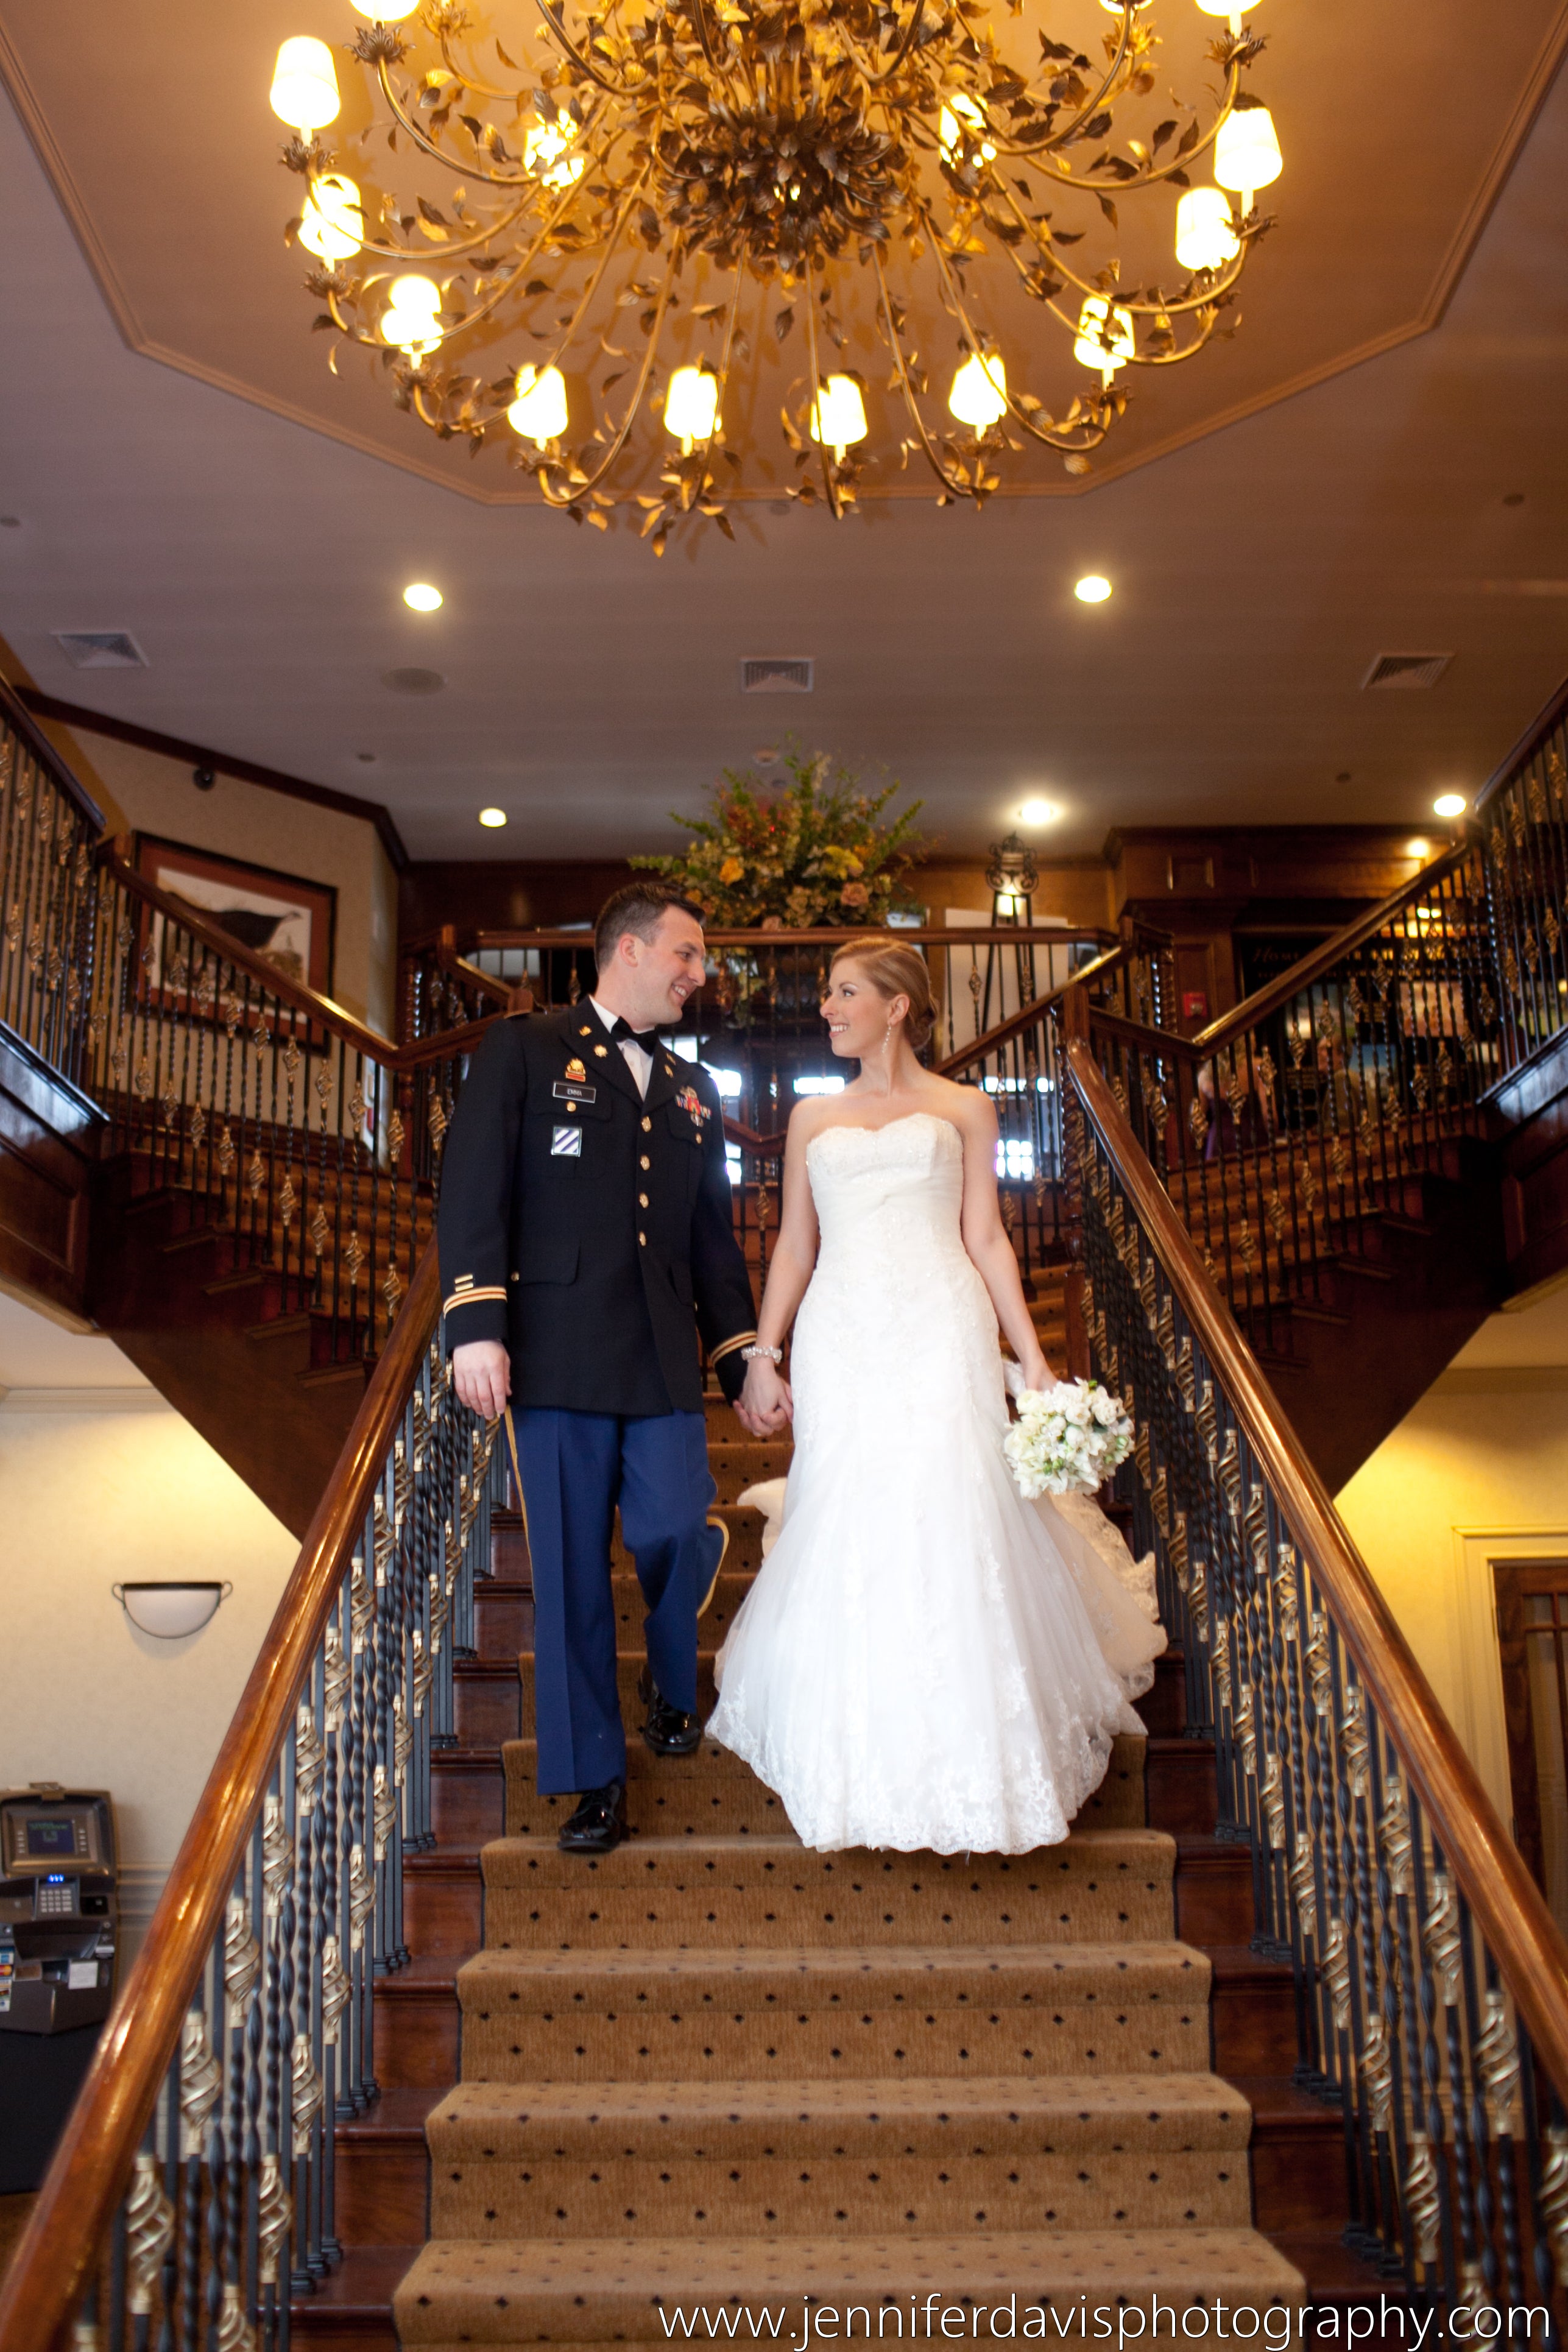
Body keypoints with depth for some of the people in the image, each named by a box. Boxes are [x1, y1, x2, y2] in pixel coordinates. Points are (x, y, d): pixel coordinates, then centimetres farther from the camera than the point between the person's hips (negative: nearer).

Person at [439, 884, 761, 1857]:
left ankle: (674, 1689, 27)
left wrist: (743, 1357, 15)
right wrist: (476, 1323, -15)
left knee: (675, 1536, -7)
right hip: (557, 1358, -3)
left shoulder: (694, 1090, 19)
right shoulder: (526, 1050, 4)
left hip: (666, 1364, 4)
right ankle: (595, 1774, 18)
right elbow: (473, 1190, -5)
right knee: (572, 1570, 3)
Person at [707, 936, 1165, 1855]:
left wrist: (1033, 1356, -2)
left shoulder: (964, 1109, 11)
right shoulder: (813, 1117, 17)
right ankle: (861, 1759, 15)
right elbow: (795, 1244, 16)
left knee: (949, 1527, -6)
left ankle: (966, 1755, 10)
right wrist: (763, 1353, 7)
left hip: (940, 1340, -2)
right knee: (845, 1540, 0)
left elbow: (986, 1238, 6)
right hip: (841, 1346, 2)